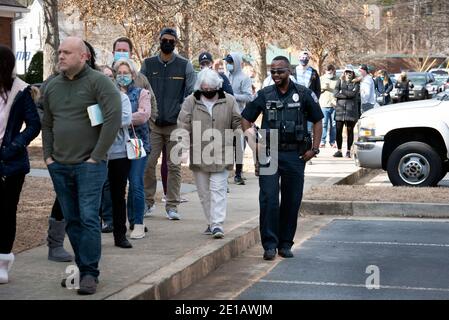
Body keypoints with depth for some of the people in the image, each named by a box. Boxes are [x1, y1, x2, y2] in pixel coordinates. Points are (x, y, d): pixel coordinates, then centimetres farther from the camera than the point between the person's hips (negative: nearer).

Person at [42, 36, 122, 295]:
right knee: (72, 220, 10)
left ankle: (90, 273, -1)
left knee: (89, 219, -8)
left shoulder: (98, 82, -7)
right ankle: (81, 268, 19)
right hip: (59, 166, 6)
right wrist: (48, 156, 11)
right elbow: (47, 125, 21)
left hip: (89, 165, -6)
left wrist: (96, 156, -15)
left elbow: (114, 118, -16)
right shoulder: (53, 87, 12)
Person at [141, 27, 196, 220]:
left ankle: (172, 206, 8)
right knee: (148, 164, -4)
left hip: (176, 124, -1)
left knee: (174, 166, 2)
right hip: (153, 123, 1)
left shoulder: (185, 66, 5)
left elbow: (191, 94, 5)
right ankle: (148, 202, 9)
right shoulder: (148, 64, 8)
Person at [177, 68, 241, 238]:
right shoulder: (190, 102, 0)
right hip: (198, 156, 1)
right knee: (204, 192, 9)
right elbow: (183, 125, -4)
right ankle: (212, 223, 21)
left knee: (218, 189, -7)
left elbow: (238, 123, 9)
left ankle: (217, 224, -7)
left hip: (221, 156, -1)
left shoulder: (229, 101, 2)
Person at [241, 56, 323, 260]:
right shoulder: (264, 95, 5)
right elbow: (246, 119, 14)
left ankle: (285, 244, 17)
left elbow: (317, 121, 9)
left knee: (292, 201, 5)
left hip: (295, 155, 0)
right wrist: (254, 146, 4)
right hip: (269, 154, 0)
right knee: (268, 199, -9)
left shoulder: (304, 94, 3)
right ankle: (270, 245, -3)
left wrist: (314, 149, 0)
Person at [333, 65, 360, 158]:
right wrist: (347, 95, -9)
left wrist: (342, 91, -3)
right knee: (338, 130, -2)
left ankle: (348, 151, 8)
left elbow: (353, 93, -10)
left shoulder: (356, 83, 8)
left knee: (350, 130, 1)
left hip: (351, 109, -1)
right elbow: (335, 94, -1)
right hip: (340, 109, 1)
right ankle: (339, 150, 6)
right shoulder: (340, 81, 13)